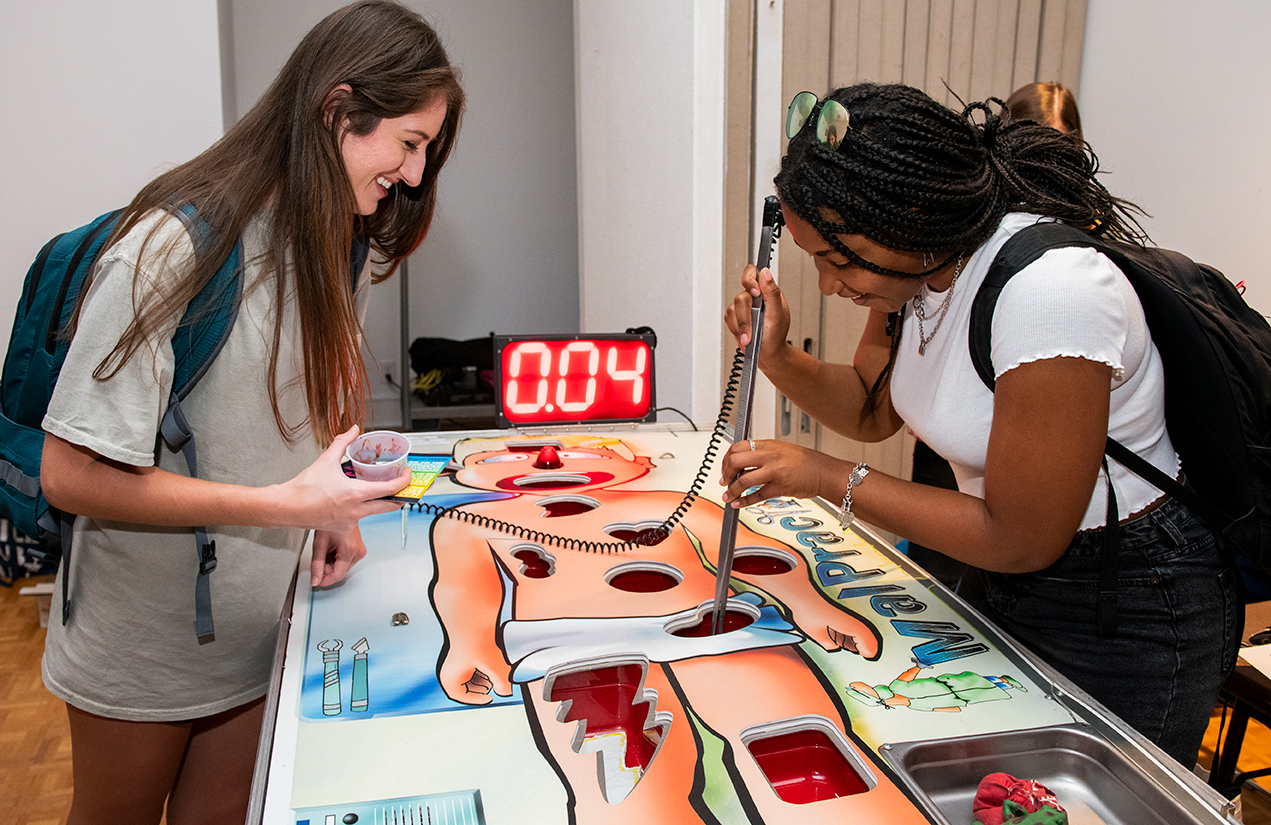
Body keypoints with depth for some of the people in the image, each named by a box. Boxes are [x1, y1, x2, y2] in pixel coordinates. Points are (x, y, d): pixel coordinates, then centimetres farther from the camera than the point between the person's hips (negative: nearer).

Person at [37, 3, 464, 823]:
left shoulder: (342, 247, -1)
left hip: (261, 626, 5)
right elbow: (72, 475, -24)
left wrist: (333, 505, -7)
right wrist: (289, 503, -28)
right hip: (141, 645, -5)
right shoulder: (174, 248, -26)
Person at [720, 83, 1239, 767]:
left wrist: (830, 478, -25)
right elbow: (874, 408, 7)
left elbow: (1022, 540, -27)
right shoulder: (922, 260, -8)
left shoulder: (1050, 287, -33)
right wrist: (777, 357, -12)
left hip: (1130, 611, -7)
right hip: (998, 578, 8)